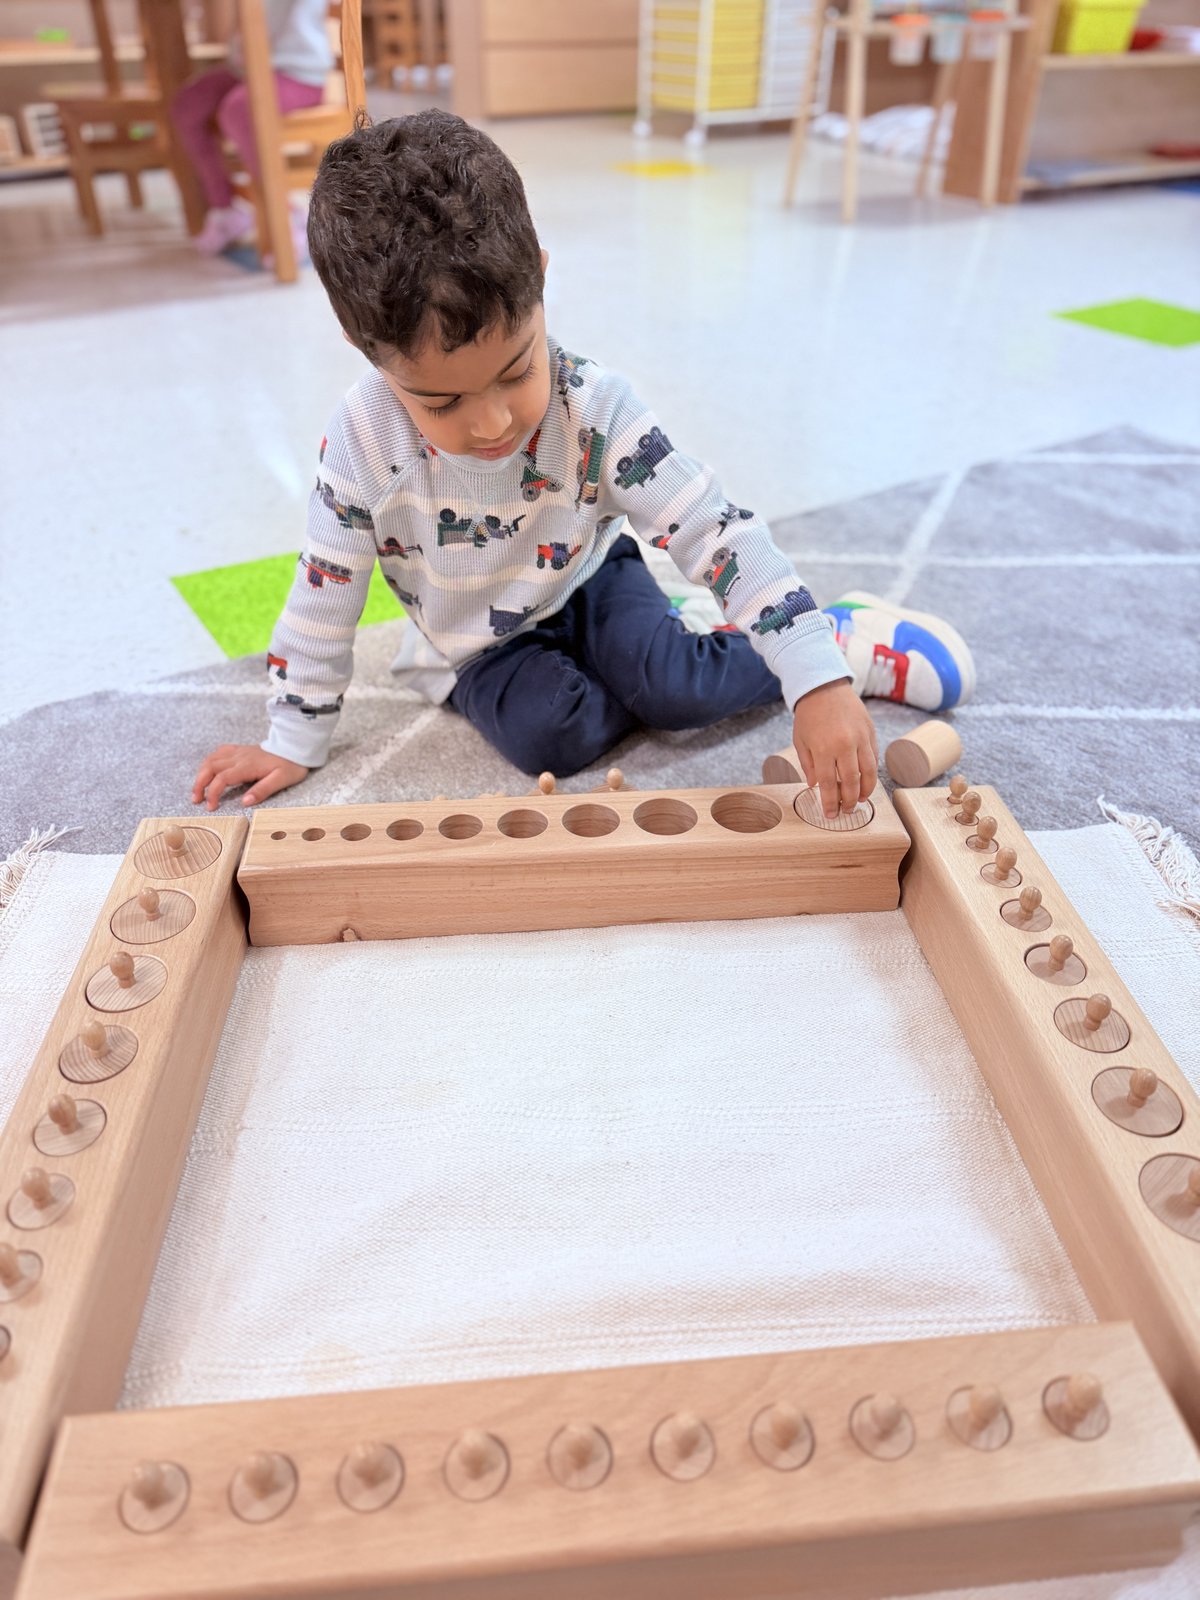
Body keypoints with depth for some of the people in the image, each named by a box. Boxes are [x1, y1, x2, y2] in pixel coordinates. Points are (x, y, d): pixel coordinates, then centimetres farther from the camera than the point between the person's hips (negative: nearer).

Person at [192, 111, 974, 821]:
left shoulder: (593, 406, -28)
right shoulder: (364, 440, -25)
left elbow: (719, 534, -32)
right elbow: (324, 594, -13)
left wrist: (817, 682, -41)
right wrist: (293, 744, -8)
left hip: (585, 581, -1)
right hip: (478, 644, 1)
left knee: (666, 683, -28)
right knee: (550, 735, -27)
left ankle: (837, 641, -2)